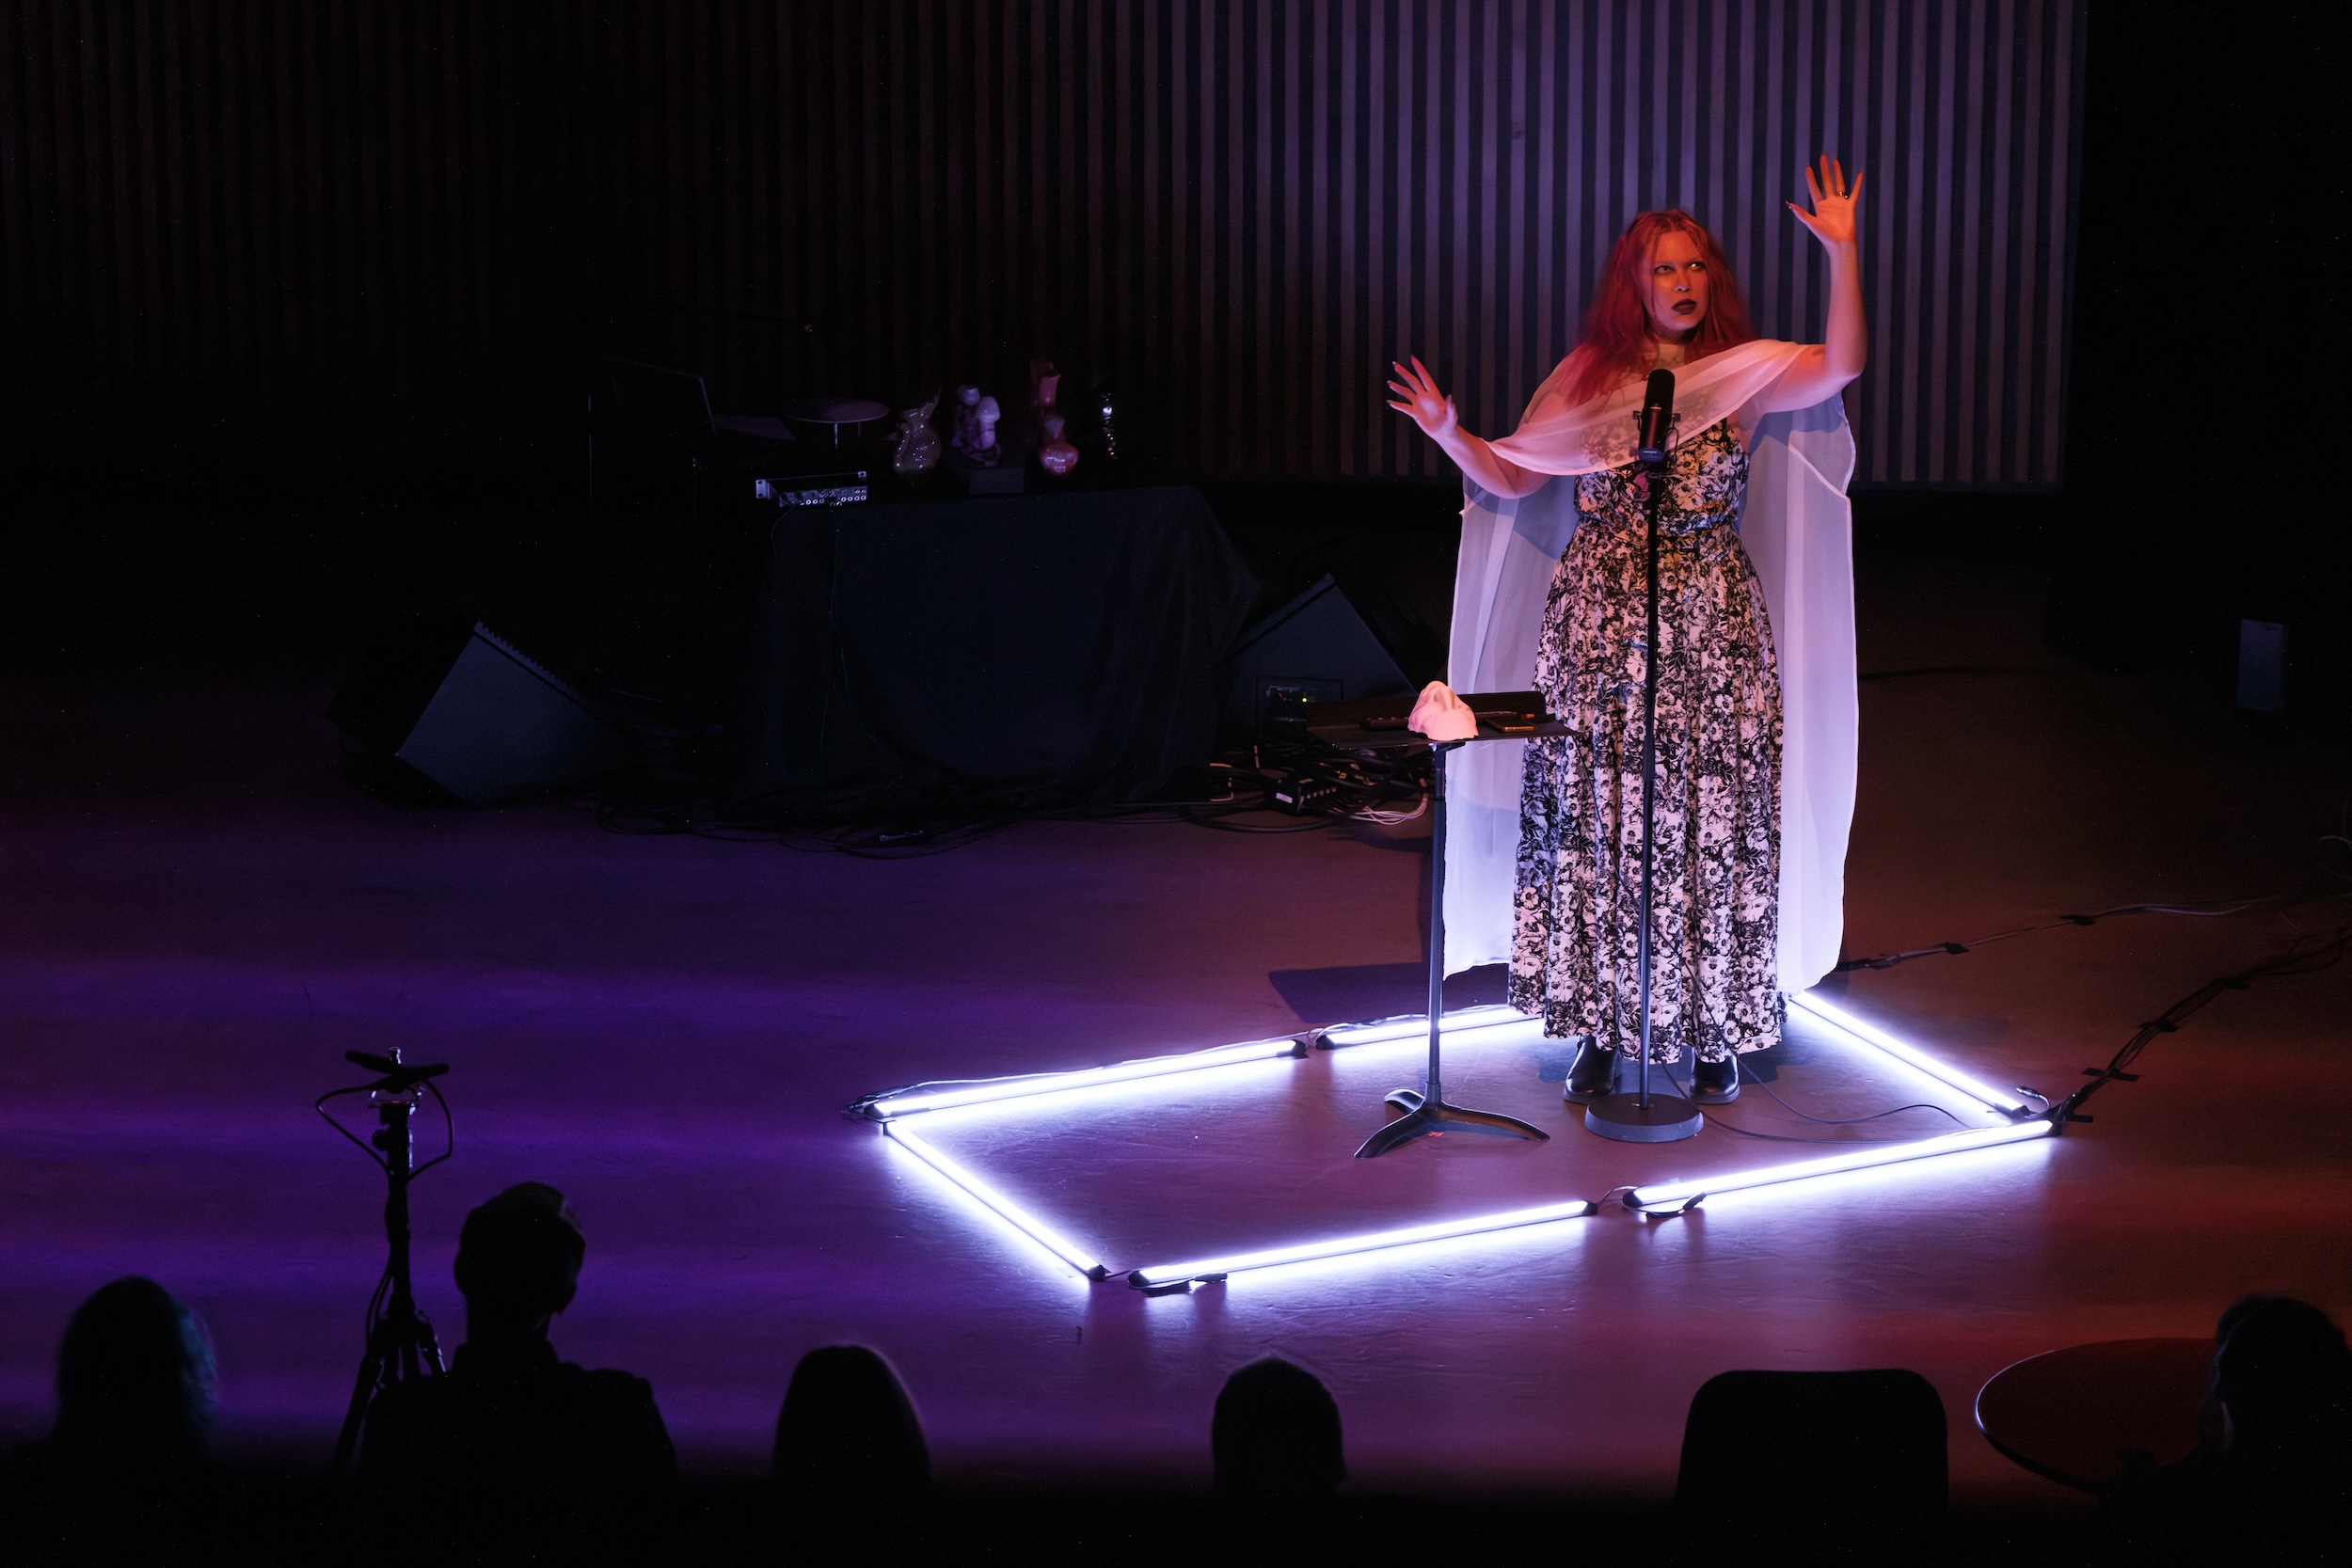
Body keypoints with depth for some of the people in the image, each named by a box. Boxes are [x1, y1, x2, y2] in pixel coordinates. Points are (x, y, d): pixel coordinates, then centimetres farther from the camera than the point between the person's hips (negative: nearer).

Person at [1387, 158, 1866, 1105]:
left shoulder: (1747, 376, 0)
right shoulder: (1588, 377, 6)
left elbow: (1842, 364, -17)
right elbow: (1510, 476, 10)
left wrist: (1842, 253, -23)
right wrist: (1450, 435, -7)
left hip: (1711, 632, -1)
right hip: (1598, 622, 2)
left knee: (1710, 827, 1)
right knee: (1597, 823, 4)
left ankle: (1713, 1034, 11)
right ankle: (1601, 1032, 13)